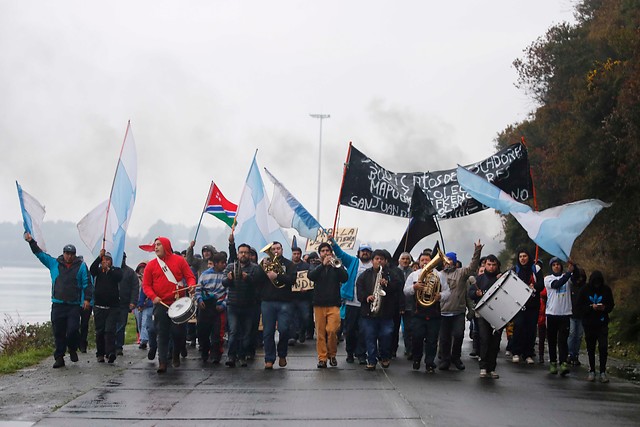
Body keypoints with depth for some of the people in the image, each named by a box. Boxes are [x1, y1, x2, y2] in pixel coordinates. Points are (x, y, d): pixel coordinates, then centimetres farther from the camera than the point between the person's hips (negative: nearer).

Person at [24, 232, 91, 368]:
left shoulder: (81, 266, 5)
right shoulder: (54, 264, 11)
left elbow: (86, 283, 3)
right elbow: (40, 254, 14)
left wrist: (87, 299, -6)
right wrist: (31, 241, 7)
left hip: (74, 305, -2)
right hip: (58, 305, 2)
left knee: (73, 330, -11)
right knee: (58, 332, 3)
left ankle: (73, 350, 18)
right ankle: (59, 358, 10)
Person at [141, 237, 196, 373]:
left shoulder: (179, 260, 4)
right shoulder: (151, 265, 6)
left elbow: (190, 276, 5)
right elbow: (146, 285, 4)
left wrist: (191, 286, -16)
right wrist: (153, 296, -13)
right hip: (160, 304, 1)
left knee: (178, 331, -2)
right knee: (162, 334, -2)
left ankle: (176, 355, 25)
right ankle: (162, 362, -1)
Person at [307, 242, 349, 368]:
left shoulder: (336, 266, 11)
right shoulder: (316, 267, 12)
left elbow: (345, 278, -5)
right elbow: (310, 276, -9)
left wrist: (336, 265, -16)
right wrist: (323, 264, -17)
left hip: (333, 304, -1)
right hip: (319, 304, 1)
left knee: (332, 330, -13)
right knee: (320, 332, -1)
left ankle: (332, 355, 6)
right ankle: (322, 358, 6)